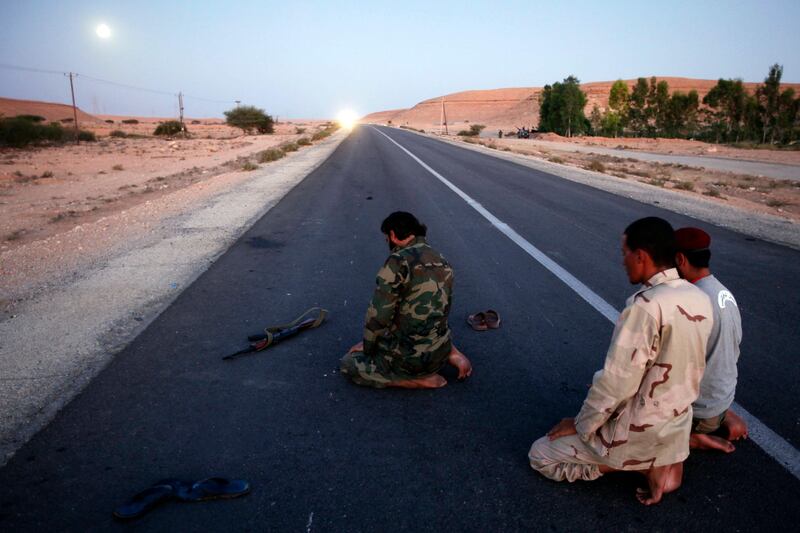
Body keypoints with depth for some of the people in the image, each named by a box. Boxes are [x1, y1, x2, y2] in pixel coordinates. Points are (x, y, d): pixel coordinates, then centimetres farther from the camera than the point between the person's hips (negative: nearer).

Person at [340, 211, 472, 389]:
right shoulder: (442, 261, 4)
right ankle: (450, 353, 10)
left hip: (409, 356, -7)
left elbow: (378, 316, -19)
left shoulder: (398, 262, -19)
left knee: (348, 363, 11)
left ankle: (421, 379, -1)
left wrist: (367, 348, 0)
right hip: (439, 352, 8)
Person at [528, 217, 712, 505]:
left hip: (642, 431, -8)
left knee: (540, 455, 6)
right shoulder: (699, 298, -3)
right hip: (678, 422, 8)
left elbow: (617, 381, -25)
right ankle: (666, 458, 14)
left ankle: (646, 466, 0)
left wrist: (580, 425, -9)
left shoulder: (646, 305, -29)